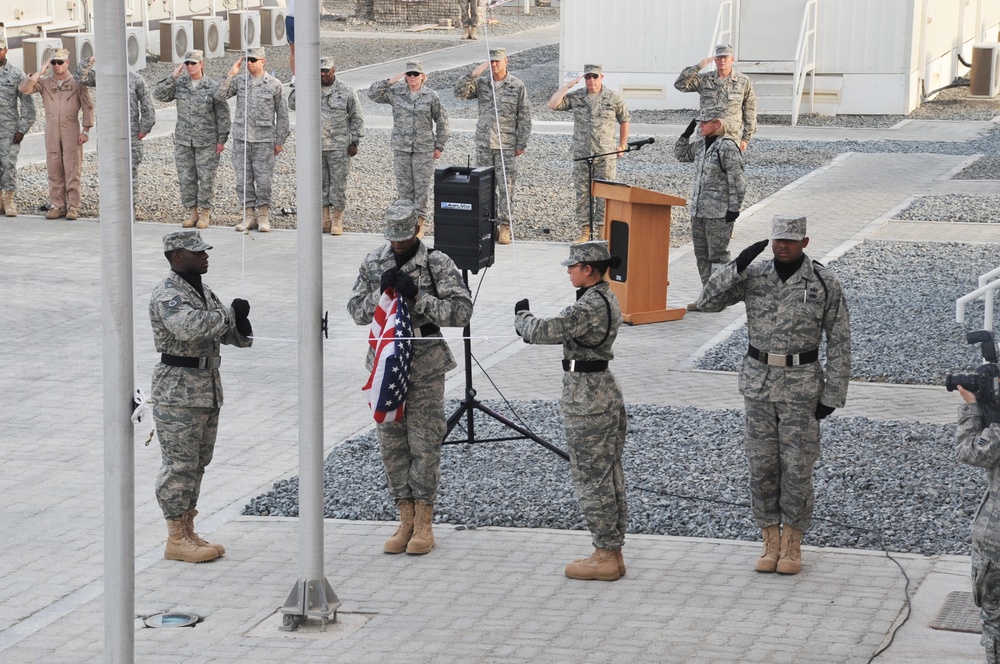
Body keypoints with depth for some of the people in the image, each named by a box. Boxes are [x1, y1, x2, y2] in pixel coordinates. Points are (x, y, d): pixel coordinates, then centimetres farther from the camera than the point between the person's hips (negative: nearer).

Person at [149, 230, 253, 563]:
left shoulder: (204, 292, 14)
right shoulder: (167, 295, -14)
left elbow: (236, 337, 17)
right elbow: (190, 327, -34)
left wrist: (240, 322, -6)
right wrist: (230, 313, -23)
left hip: (208, 390, 9)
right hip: (178, 392, -9)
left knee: (197, 464, 13)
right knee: (180, 464, -5)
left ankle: (188, 532, 21)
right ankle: (176, 540, 1)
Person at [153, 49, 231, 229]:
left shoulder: (212, 87, -5)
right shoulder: (179, 84, 4)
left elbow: (223, 115, -2)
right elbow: (159, 94, -4)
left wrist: (222, 140, -5)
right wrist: (173, 76, -11)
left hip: (206, 142, -3)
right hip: (183, 141, 3)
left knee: (206, 178, 0)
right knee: (186, 178, 6)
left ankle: (205, 213, 9)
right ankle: (192, 212, 15)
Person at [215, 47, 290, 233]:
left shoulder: (274, 85, 0)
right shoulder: (239, 81, 7)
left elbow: (282, 115, 3)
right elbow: (219, 95, -3)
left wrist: (279, 141, 1)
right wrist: (230, 74, -10)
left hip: (263, 139, -3)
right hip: (241, 138, 3)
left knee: (263, 179, -3)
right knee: (243, 179, 3)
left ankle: (263, 216, 7)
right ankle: (249, 216, 11)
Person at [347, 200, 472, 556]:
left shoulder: (437, 263, -6)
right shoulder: (373, 262, 6)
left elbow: (461, 312, -11)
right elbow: (356, 311, 6)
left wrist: (418, 297, -19)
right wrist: (381, 291, -12)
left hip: (425, 364, -4)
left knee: (425, 443, -1)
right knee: (392, 443, 6)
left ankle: (424, 523, 8)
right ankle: (406, 519, 16)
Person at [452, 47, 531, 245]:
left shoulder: (517, 86, -2)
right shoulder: (481, 83, 6)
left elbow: (524, 117, -1)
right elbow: (459, 92, -6)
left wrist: (522, 143, -4)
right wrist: (473, 74, -17)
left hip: (506, 145, -3)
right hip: (483, 143, 3)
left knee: (506, 187, -3)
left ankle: (505, 227, 1)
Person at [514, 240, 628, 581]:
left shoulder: (590, 306, -22)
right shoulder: (606, 298, 9)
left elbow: (544, 331, -26)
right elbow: (567, 328, 14)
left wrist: (522, 316, -6)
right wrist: (530, 324, 0)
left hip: (586, 401, -10)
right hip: (607, 395, 10)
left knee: (591, 479, -1)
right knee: (609, 477, 14)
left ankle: (605, 557, 4)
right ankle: (612, 552, 20)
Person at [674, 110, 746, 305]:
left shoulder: (727, 147, -13)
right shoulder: (701, 145, 11)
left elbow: (737, 181, -13)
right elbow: (680, 154, 26)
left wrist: (734, 208, -15)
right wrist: (686, 135, 10)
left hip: (718, 212, -9)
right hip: (698, 209, 9)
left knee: (717, 253, -4)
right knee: (701, 253, 12)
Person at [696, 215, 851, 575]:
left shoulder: (825, 282, -9)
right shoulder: (755, 275, -2)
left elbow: (839, 341, -5)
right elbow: (707, 301, -10)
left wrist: (832, 396, -8)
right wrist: (739, 264, -22)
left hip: (802, 384, -2)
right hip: (759, 381, 3)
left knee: (797, 467, 2)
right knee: (762, 464, 6)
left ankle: (792, 544, 17)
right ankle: (771, 542, 20)